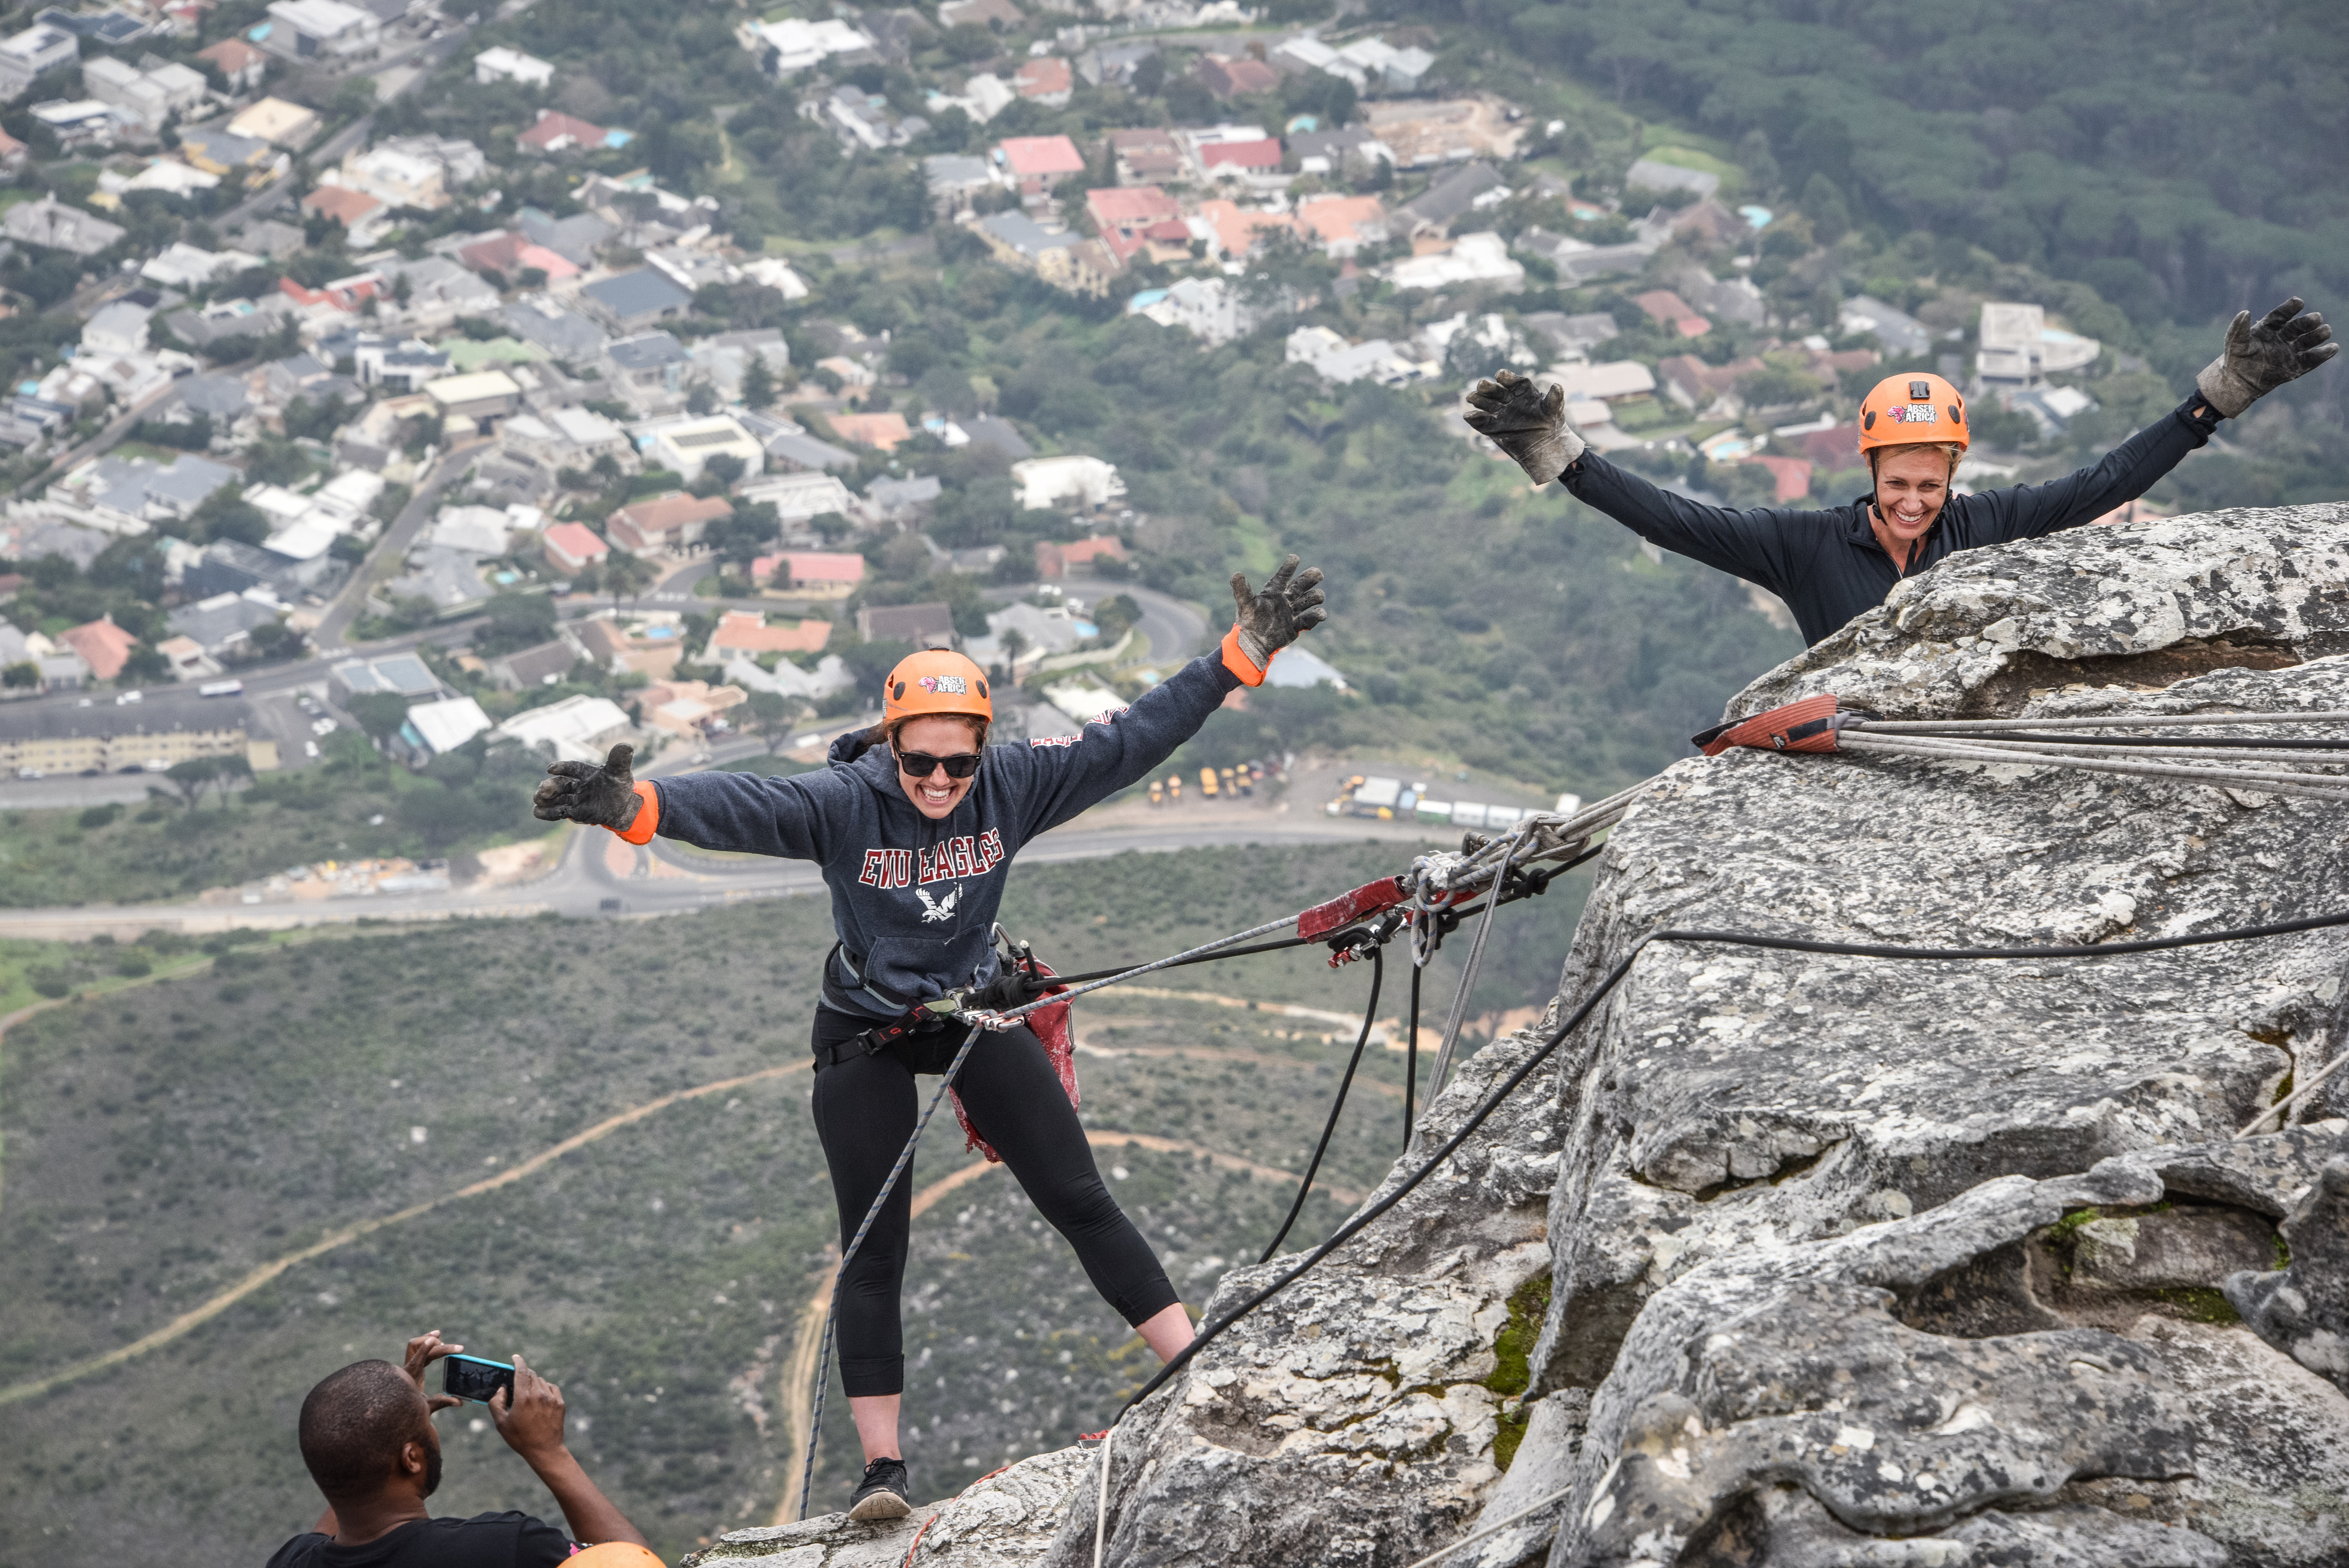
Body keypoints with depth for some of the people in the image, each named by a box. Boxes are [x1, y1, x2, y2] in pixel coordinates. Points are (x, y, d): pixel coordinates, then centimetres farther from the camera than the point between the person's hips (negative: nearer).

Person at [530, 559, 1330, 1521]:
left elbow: (1129, 740, -15)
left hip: (977, 1011, 2)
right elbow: (741, 808, -39)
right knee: (874, 1251, 0)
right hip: (865, 1040, -2)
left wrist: (1243, 656, -20)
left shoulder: (1012, 787, -15)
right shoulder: (844, 804, -24)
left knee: (1079, 1197, 0)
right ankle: (883, 1466, 5)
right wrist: (635, 808, -58)